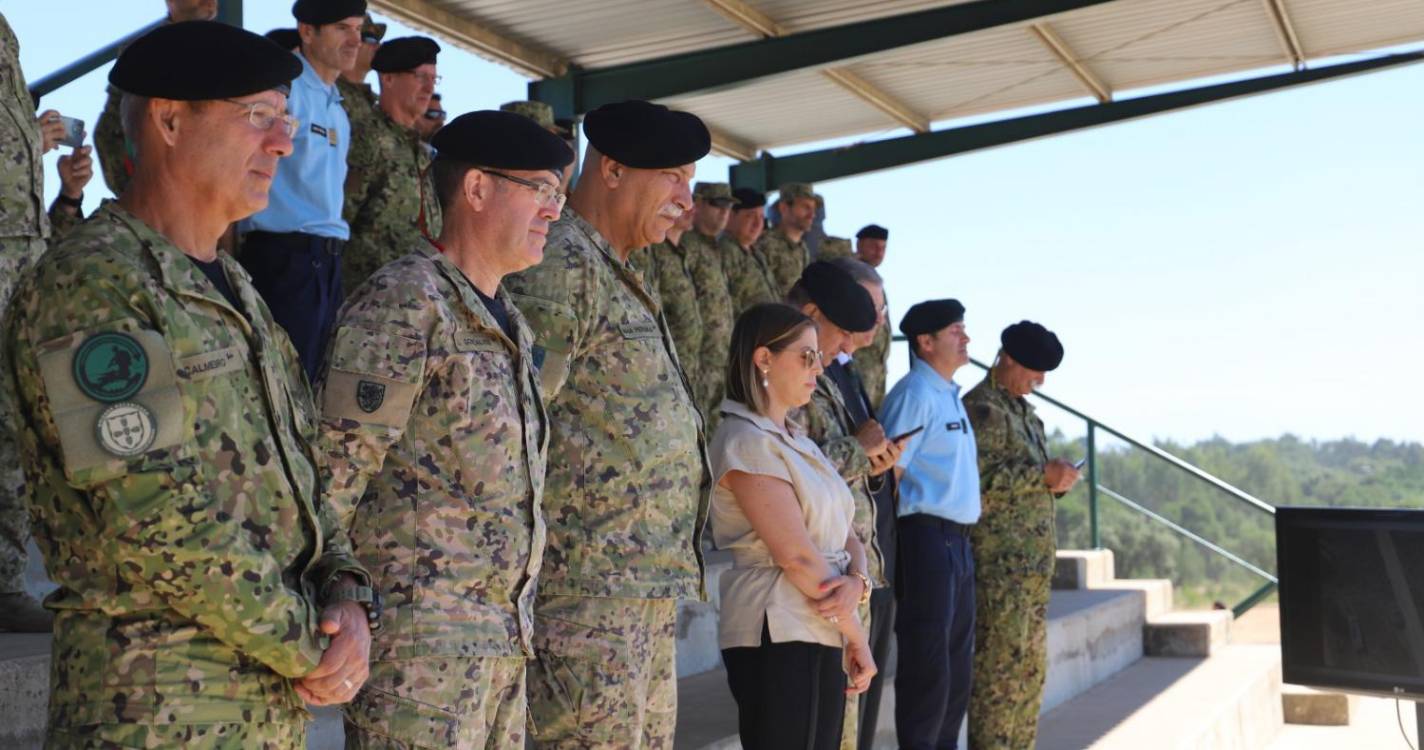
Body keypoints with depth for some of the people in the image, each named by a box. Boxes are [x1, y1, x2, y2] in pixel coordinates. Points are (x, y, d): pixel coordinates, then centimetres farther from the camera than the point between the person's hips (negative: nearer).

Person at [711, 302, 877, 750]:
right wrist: (857, 636, -10)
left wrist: (856, 581, -10)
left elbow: (845, 535, 13)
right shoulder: (746, 441, -11)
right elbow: (797, 555, -17)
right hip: (779, 636, -9)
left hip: (823, 635, 9)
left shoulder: (798, 442, 17)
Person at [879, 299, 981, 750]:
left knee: (958, 662, 15)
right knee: (928, 662, -5)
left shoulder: (949, 395, 18)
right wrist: (890, 539, -17)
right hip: (927, 538, -9)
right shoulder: (916, 392, -11)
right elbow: (889, 471, -17)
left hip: (958, 542, 10)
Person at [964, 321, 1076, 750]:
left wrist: (1056, 481, 6)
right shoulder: (982, 407, -10)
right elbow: (979, 479, -20)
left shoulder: (1022, 410, 19)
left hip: (1034, 557, 9)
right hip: (1000, 559, -9)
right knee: (1001, 662, -8)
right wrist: (1042, 474, -17)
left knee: (1031, 664, 12)